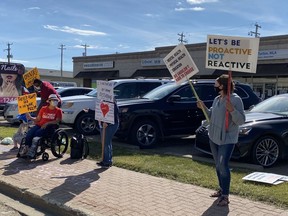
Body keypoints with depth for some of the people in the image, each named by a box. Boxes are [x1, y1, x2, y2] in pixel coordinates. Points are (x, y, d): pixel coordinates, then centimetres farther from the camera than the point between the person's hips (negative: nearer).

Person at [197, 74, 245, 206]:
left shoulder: (235, 99, -15)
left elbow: (241, 121, -18)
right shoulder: (217, 99, 9)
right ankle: (221, 189, 30)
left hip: (227, 139, -8)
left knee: (223, 165, -13)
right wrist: (204, 108, 8)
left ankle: (225, 196, -3)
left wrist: (232, 110, -33)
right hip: (214, 137, 8)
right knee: (218, 165, 16)